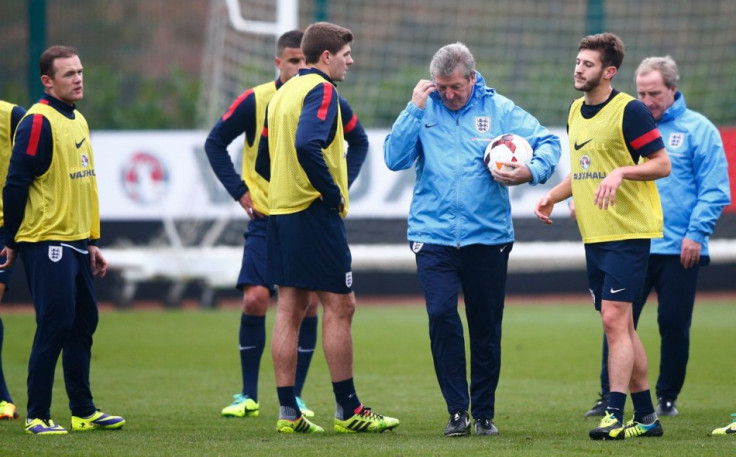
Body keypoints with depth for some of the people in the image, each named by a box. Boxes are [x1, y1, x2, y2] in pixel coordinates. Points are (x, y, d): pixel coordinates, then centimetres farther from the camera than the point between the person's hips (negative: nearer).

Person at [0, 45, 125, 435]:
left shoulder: (78, 121, 15)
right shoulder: (38, 122, -13)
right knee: (54, 326, -9)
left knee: (82, 325, 11)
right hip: (46, 242, -9)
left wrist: (91, 242, 21)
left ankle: (83, 411, 18)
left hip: (76, 243, 9)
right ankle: (37, 416, -3)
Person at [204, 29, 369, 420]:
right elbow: (215, 143, 4)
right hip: (266, 219, -1)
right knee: (255, 299, -10)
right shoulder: (255, 102, -7)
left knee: (307, 304, -3)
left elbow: (359, 142, 15)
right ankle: (248, 395, 3)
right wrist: (240, 191, -3)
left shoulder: (328, 103, -2)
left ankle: (295, 396, 8)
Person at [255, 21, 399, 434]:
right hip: (315, 214, -9)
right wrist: (333, 193, -18)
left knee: (291, 308, 7)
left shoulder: (285, 93, 16)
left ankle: (288, 412, 6)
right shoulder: (321, 90, -11)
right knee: (340, 306, -4)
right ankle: (348, 411, -2)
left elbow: (264, 161, 19)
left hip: (282, 210, 9)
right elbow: (307, 145, -27)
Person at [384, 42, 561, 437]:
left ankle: (484, 412, 19)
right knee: (441, 315, -15)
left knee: (486, 327, 6)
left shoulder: (499, 109, 1)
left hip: (488, 236, 1)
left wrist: (530, 172, -18)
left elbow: (548, 143, 2)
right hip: (433, 236, -1)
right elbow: (394, 159, -5)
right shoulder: (425, 110, 3)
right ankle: (457, 411, -7)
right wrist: (415, 109, -11)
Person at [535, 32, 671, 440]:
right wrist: (553, 196, 11)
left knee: (614, 319, -13)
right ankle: (646, 417, 18)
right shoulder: (576, 112, 13)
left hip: (628, 232, -8)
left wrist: (621, 172, -26)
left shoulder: (629, 110, -12)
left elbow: (662, 164, -12)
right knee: (621, 326, 11)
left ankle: (615, 415, -14)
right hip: (594, 234, 8)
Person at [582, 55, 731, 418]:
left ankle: (668, 397, 16)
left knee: (675, 324, 4)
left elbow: (714, 190, -5)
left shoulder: (698, 129, -1)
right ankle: (609, 397, 3)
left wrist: (697, 233, -13)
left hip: (680, 249, -2)